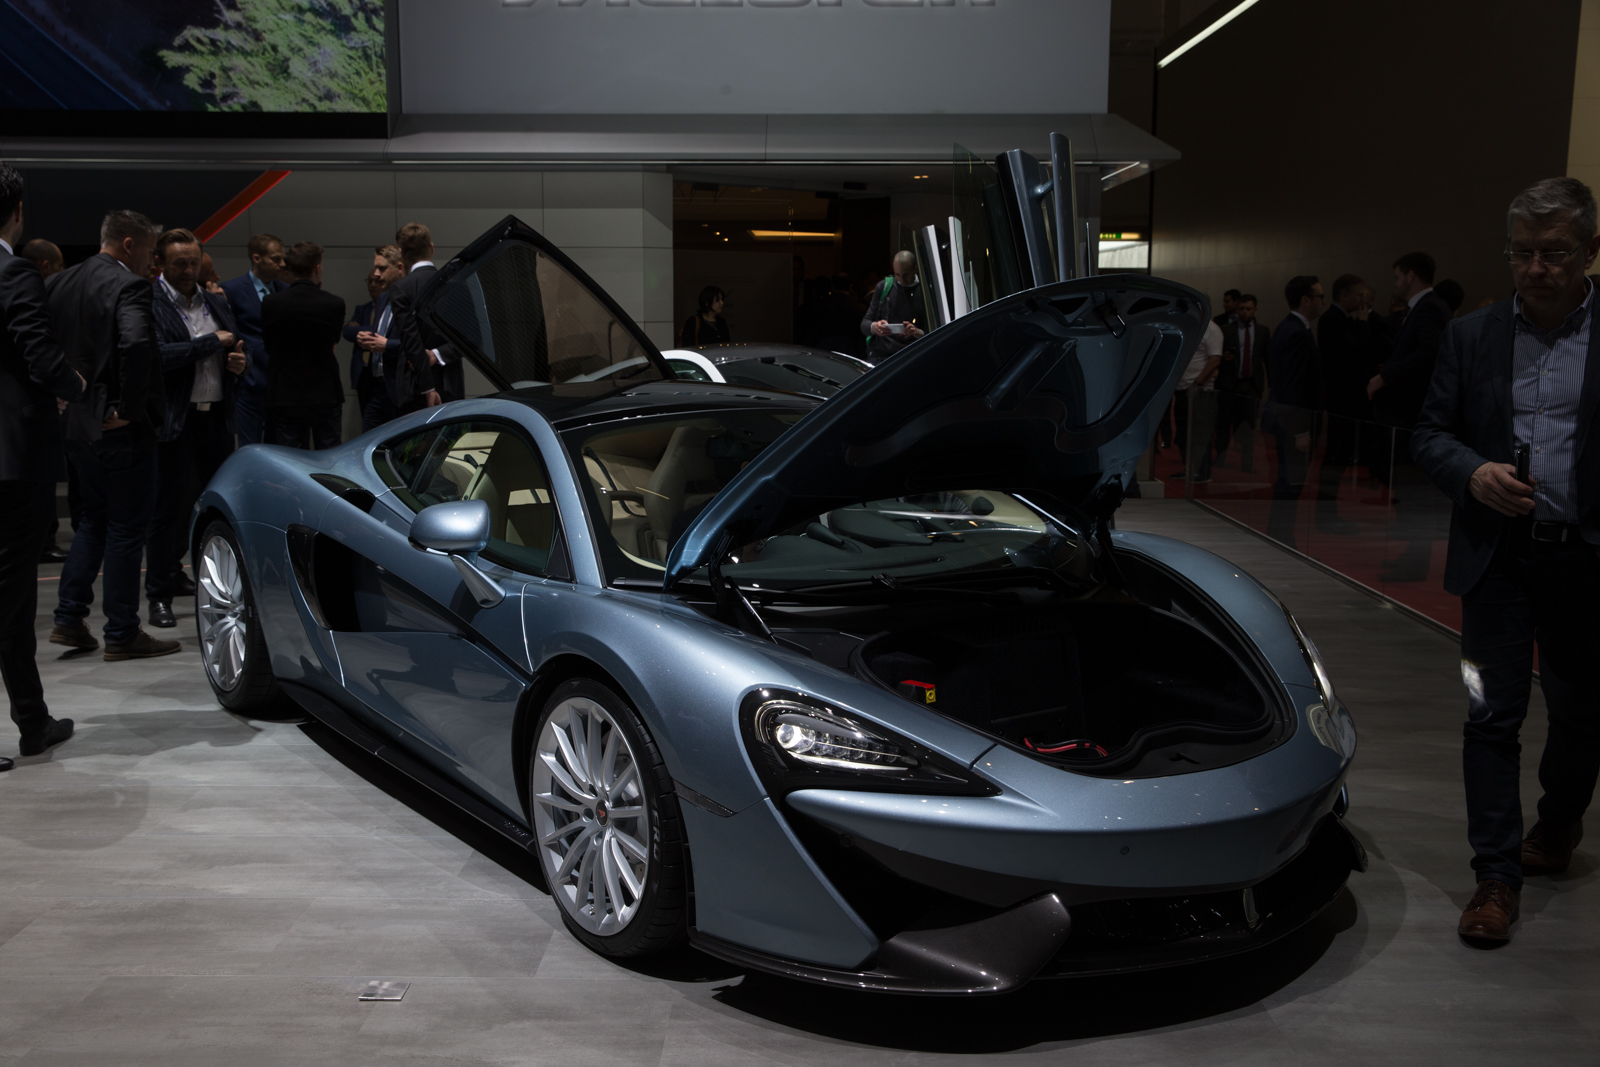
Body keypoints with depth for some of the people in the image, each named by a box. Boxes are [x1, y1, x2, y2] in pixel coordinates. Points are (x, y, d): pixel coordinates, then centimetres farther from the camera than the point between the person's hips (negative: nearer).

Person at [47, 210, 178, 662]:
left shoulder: (60, 282, 10)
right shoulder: (129, 286, -16)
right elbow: (136, 343, -32)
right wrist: (129, 407, -21)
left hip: (76, 423, 8)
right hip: (121, 430, -8)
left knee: (92, 520, 21)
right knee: (127, 527, 2)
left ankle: (69, 619, 21)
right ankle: (122, 634, 9)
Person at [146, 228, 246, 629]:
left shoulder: (217, 302, 15)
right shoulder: (150, 303, -8)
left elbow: (234, 349, 26)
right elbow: (159, 355, -21)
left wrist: (238, 363, 2)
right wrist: (213, 342, -14)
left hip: (217, 416, 7)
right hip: (175, 419, -6)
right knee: (169, 507, -1)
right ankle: (159, 595, 9)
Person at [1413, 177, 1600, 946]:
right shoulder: (1471, 336, 5)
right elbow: (1429, 432, 6)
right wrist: (1472, 473, -14)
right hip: (1498, 557, 0)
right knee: (1492, 717, 1)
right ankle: (1497, 876, 10)